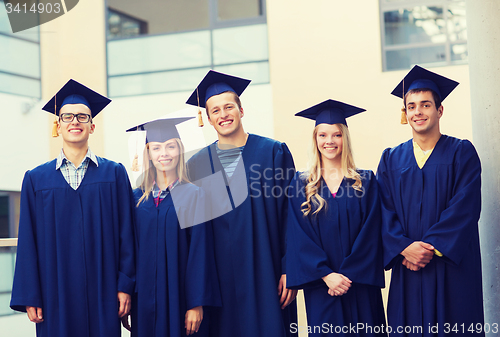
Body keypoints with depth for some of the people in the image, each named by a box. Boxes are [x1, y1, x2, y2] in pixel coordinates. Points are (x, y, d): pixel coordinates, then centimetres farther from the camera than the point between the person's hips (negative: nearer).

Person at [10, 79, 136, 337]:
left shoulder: (114, 173, 6)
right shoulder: (36, 179, 7)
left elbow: (126, 232, 3)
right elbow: (28, 242, 4)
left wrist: (125, 286, -4)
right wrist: (30, 298, -2)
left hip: (103, 293, 0)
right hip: (56, 294, 0)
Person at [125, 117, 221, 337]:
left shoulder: (192, 196, -3)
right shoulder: (137, 198, 6)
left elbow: (200, 252, -7)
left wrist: (197, 304, -11)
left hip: (180, 299, -3)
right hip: (144, 299, 3)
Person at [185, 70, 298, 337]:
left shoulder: (273, 153, 1)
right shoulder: (197, 165, 7)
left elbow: (291, 216, -2)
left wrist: (289, 270, -8)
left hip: (265, 273, -2)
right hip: (220, 277, 2)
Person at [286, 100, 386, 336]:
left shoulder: (366, 181, 3)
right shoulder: (301, 185, 5)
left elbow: (370, 234, -3)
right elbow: (299, 239, -2)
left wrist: (348, 275, -12)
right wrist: (326, 275, -13)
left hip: (360, 286, 0)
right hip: (321, 287, 0)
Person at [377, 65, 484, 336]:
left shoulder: (461, 153, 2)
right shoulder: (391, 159, 11)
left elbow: (465, 207, -8)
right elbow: (385, 211, 2)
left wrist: (432, 248, -16)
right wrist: (404, 247, -14)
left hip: (452, 266, -2)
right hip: (408, 268, 2)